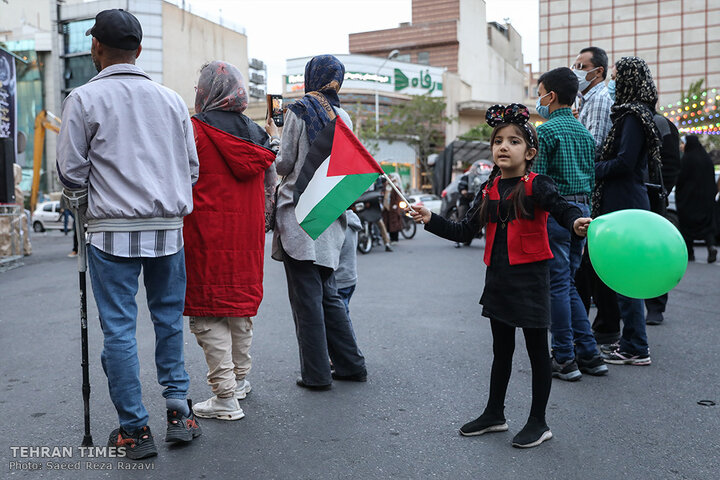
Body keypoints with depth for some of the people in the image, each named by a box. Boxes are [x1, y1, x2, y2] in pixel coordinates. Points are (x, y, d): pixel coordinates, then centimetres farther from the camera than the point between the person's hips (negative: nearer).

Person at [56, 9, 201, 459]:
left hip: (113, 231, -3)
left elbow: (71, 173, -2)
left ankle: (135, 430, 10)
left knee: (119, 329, 4)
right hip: (168, 228, 3)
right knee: (170, 321, 14)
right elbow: (192, 168, 10)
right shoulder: (172, 99, 7)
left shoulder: (84, 99, -3)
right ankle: (179, 410, 14)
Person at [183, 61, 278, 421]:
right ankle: (240, 377, 33)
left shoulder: (194, 130, -9)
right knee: (241, 302, 19)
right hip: (248, 236, 6)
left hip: (206, 236, -6)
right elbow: (270, 187, 15)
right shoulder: (256, 135, 9)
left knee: (207, 314, 0)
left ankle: (225, 397, 0)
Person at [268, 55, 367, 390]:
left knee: (306, 297, -1)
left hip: (300, 214, -6)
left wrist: (274, 136, 12)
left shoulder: (299, 111, -6)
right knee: (328, 293, 15)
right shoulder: (343, 117, 11)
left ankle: (316, 373, 5)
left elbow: (284, 164, -6)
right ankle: (351, 365, 19)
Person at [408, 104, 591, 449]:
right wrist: (431, 220, 2)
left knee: (537, 350, 6)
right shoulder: (489, 191, 9)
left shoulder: (536, 186, -9)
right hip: (498, 277, 6)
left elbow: (561, 207, -25)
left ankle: (538, 422, 20)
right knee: (501, 349, 18)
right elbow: (465, 231, 10)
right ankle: (494, 413, 32)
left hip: (530, 277, -6)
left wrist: (576, 222, -47)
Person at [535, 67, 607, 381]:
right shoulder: (584, 132, 16)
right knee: (568, 284, 15)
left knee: (557, 286, -1)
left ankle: (564, 360, 4)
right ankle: (588, 354, 16)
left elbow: (536, 180, -14)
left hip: (555, 211, -8)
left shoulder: (546, 131, -9)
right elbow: (592, 178, 18)